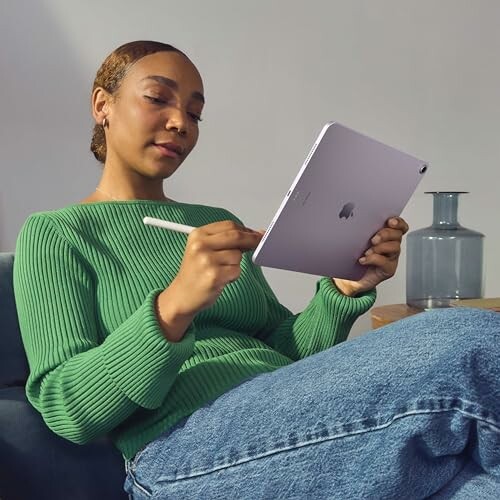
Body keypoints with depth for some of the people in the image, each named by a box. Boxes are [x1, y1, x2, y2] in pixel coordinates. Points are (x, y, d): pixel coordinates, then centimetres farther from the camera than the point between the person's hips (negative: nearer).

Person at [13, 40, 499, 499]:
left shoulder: (217, 222, 20)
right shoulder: (54, 233, 5)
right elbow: (66, 409, -7)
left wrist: (343, 291, -3)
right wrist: (173, 308, -22)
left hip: (298, 429, 5)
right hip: (188, 450, -5)